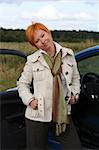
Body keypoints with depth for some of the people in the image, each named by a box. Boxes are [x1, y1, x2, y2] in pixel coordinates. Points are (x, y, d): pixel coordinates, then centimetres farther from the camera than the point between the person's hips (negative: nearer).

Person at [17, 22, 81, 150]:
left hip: (63, 114, 2)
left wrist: (75, 94, 3)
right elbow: (22, 84, 6)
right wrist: (30, 100, -8)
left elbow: (75, 78, 18)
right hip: (38, 115, -2)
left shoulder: (68, 54, 5)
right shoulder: (32, 60, -2)